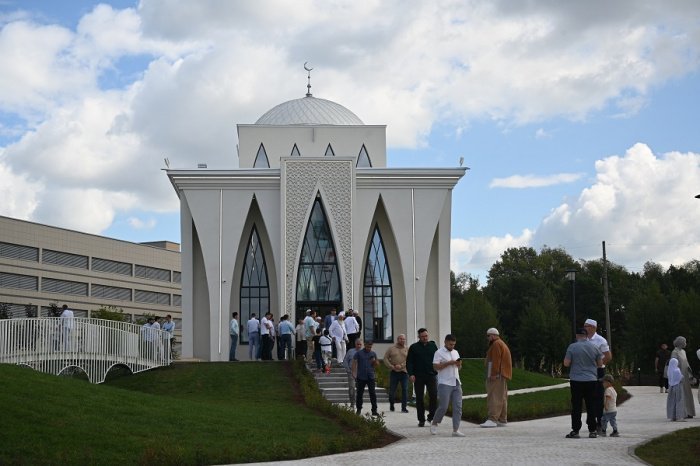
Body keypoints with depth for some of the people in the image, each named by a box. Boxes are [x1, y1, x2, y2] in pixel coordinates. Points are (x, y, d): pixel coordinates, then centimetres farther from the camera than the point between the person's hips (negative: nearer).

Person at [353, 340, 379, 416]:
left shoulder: (373, 354, 10)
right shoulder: (359, 353, 1)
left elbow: (377, 364, 18)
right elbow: (354, 363, -1)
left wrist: (375, 361, -6)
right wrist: (354, 374, -9)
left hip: (371, 377, 1)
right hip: (361, 377, -1)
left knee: (373, 394, -5)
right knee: (359, 393, 7)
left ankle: (374, 410, -3)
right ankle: (358, 409, 22)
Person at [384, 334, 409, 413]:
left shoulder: (407, 349, 7)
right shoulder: (391, 348, 8)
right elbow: (385, 358, 5)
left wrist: (401, 366, -17)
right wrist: (392, 366, -9)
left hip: (404, 372, 0)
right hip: (394, 372, 0)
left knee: (405, 390, -7)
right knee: (392, 390, 5)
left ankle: (404, 407, -2)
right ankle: (391, 405, 25)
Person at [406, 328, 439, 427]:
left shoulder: (433, 346, 10)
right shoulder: (414, 347, 4)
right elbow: (409, 362, 1)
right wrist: (411, 374, -10)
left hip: (431, 375, 1)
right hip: (418, 377, -1)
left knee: (434, 395, -12)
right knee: (419, 398, 3)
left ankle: (431, 416, 3)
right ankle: (421, 420, 11)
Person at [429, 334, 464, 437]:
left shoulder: (455, 352, 18)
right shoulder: (439, 353, -4)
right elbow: (436, 367, -12)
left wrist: (459, 364, 0)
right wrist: (448, 363, -17)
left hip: (456, 383, 6)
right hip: (444, 383, -6)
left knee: (458, 407, -1)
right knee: (443, 406, -7)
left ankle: (455, 430, 0)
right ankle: (434, 424, 15)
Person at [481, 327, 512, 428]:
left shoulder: (496, 344, -9)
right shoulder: (502, 344, 25)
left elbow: (496, 360, -19)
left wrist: (493, 374, -22)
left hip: (497, 375, -11)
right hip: (503, 375, 11)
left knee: (494, 397, -17)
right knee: (502, 398, 11)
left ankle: (492, 420, -24)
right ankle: (502, 420, 14)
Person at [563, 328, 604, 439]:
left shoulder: (572, 347, -6)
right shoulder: (594, 347, 2)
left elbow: (566, 363, -7)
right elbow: (600, 364, 8)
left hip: (576, 380, -2)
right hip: (591, 380, 2)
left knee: (576, 406, 1)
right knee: (591, 406, 8)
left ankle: (575, 430, 0)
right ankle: (592, 430, 9)